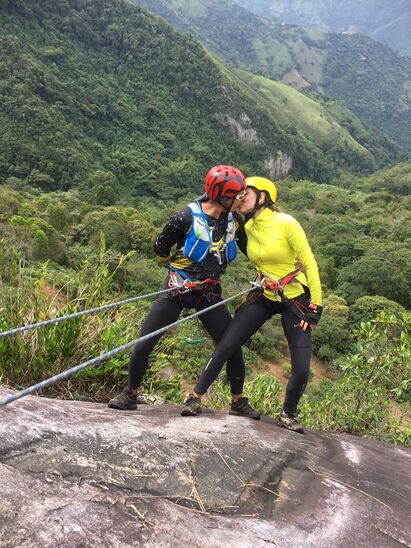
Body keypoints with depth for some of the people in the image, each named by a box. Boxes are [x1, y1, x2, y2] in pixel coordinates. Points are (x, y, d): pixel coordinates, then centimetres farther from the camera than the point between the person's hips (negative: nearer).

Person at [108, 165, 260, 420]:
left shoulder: (232, 220, 0)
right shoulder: (187, 217, -15)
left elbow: (245, 246, 20)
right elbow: (161, 249, 0)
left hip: (209, 294, 4)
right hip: (177, 290, -3)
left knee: (233, 348, -1)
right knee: (143, 345, -5)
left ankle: (239, 402, 21)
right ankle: (131, 394, 18)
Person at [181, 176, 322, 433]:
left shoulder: (286, 223, -18)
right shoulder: (248, 227, 0)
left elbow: (310, 264, -15)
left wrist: (315, 307, -16)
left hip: (295, 301, -4)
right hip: (263, 297, 4)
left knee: (302, 368, -6)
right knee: (225, 348, -4)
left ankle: (288, 415, 21)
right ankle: (196, 398, 12)